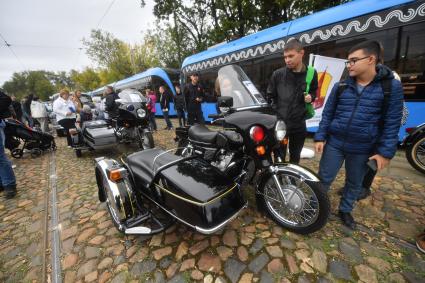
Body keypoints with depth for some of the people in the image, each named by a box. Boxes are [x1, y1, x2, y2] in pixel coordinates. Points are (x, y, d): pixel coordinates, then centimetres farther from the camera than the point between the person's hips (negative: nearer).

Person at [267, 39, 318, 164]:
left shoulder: (311, 74, 1)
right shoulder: (278, 74, -4)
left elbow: (314, 91, 16)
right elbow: (270, 97, 3)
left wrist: (311, 97, -6)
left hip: (299, 124, 3)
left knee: (295, 158, 18)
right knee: (279, 159, 4)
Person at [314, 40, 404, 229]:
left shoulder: (392, 86, -4)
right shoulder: (341, 85, 0)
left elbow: (392, 123, -4)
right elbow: (327, 114, 3)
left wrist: (386, 152, -8)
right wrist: (320, 137, -4)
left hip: (363, 149, 0)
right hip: (334, 143, 1)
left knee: (355, 184, 17)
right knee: (324, 178, 8)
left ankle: (345, 210, 40)